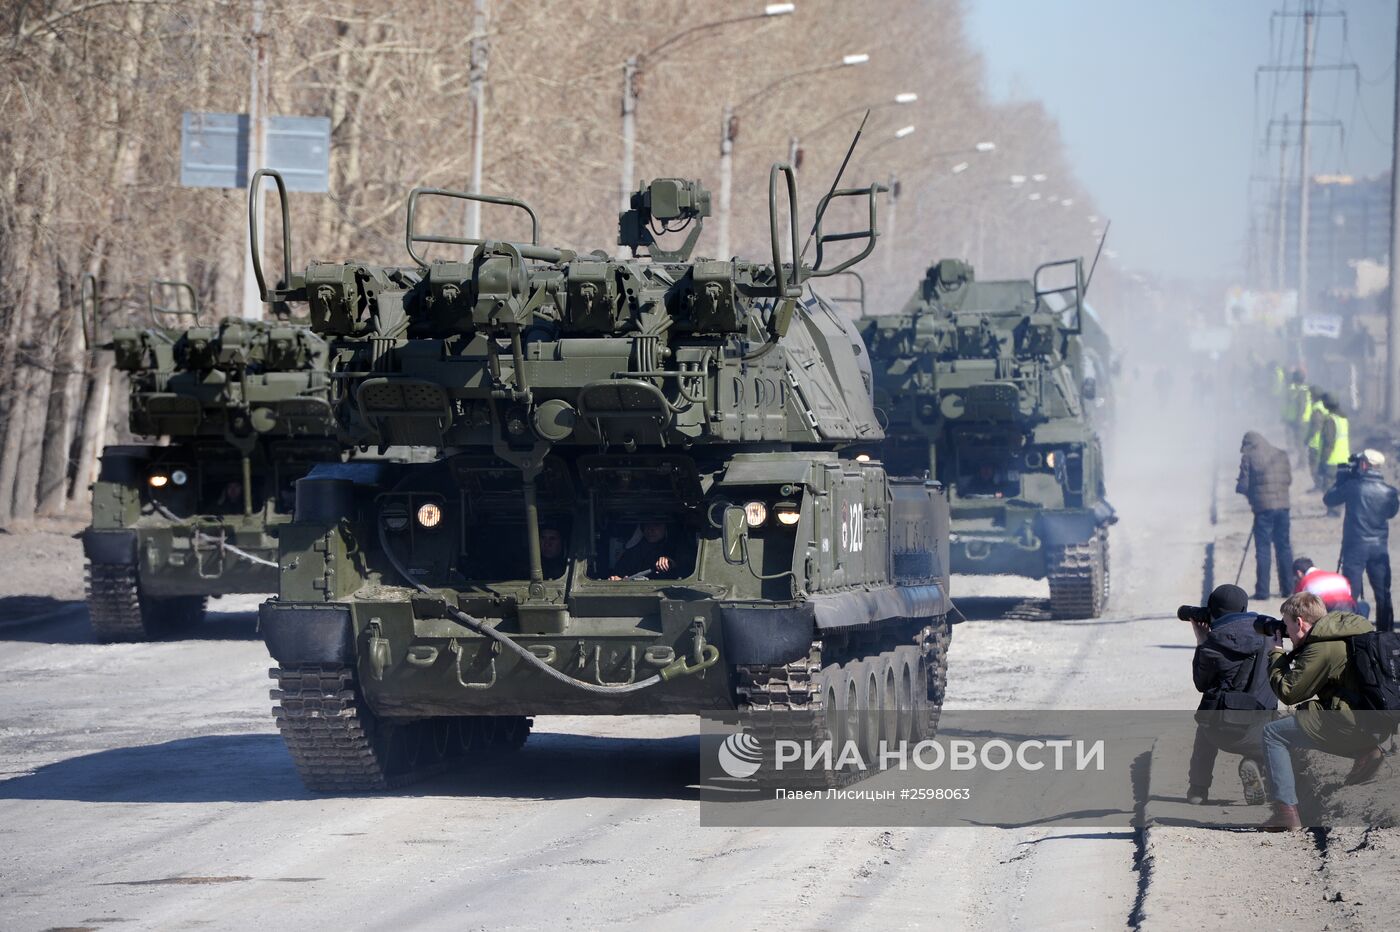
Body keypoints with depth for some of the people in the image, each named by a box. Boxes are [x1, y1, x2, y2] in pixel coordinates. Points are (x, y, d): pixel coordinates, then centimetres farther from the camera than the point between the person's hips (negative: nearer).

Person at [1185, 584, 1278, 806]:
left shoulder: (1212, 646, -7)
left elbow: (1201, 684, 9)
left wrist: (1201, 641, 16)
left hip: (1221, 732, 0)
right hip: (1257, 733, 0)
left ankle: (1197, 789, 30)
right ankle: (1253, 762, -2)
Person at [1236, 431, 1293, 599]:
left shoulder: (1248, 457, -4)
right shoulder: (1281, 455, 9)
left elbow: (1243, 485, -6)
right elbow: (1289, 479, 11)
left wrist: (1239, 486, 15)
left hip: (1263, 506, -4)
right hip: (1282, 506, 4)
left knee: (1263, 549, 0)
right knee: (1284, 547, 12)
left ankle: (1262, 591, -2)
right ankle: (1288, 587, 15)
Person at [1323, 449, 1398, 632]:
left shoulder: (1353, 486, -11)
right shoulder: (1388, 490, 0)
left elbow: (1329, 499, -1)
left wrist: (1341, 479, 10)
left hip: (1356, 545, -3)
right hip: (1380, 546, 3)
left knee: (1350, 592, -2)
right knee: (1383, 593, 11)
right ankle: (1385, 632, 14)